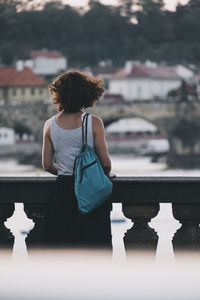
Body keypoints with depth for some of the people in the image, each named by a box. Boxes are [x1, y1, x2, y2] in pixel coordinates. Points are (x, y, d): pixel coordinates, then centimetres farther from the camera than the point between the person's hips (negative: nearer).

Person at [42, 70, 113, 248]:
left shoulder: (50, 125, 0)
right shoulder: (94, 122, -9)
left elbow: (48, 165, 5)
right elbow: (105, 163, -8)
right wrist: (106, 174, 13)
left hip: (63, 191, 3)